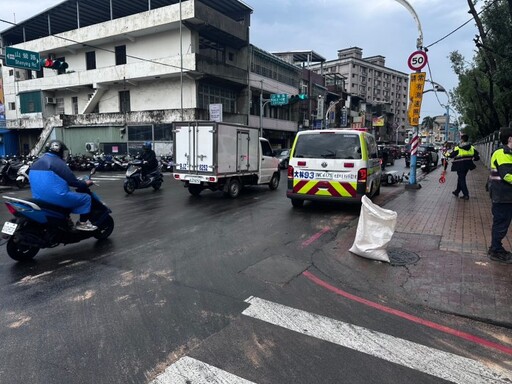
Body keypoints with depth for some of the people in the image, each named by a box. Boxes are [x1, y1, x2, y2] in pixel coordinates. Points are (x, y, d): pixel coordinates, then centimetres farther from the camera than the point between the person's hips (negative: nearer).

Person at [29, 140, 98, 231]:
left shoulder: (36, 162, 15)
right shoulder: (58, 162, -12)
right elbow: (72, 181, -12)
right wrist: (85, 183, 4)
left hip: (39, 197, 9)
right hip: (56, 197, -9)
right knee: (86, 198, 3)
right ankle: (82, 223, 5)